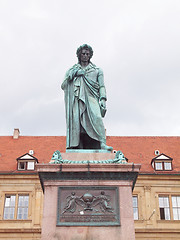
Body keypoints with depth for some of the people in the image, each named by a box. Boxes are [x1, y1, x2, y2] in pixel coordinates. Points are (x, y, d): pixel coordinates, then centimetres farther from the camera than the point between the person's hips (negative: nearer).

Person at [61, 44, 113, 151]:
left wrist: (103, 99, -4)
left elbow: (102, 86, 13)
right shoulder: (72, 70, 24)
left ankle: (102, 143, -34)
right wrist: (73, 74, 2)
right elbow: (63, 86, 15)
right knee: (76, 122, -15)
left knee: (96, 117, -26)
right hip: (77, 100, 1)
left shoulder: (97, 70, 22)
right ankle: (78, 147, -17)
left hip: (91, 98, -1)